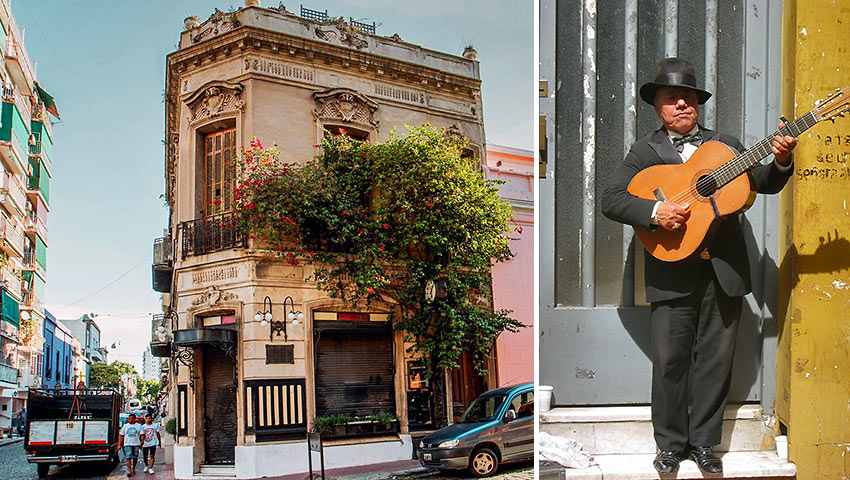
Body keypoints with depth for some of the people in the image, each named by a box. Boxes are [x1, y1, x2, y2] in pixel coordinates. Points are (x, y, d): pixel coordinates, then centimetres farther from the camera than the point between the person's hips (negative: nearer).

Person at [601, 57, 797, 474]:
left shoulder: (724, 144, 16)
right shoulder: (646, 151, 6)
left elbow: (765, 183, 12)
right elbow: (611, 200, -4)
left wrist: (781, 162, -8)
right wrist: (654, 212, -19)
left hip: (725, 271, 3)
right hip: (672, 273, -2)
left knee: (716, 359, 7)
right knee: (669, 361, 1)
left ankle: (703, 441, 21)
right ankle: (671, 444, 17)